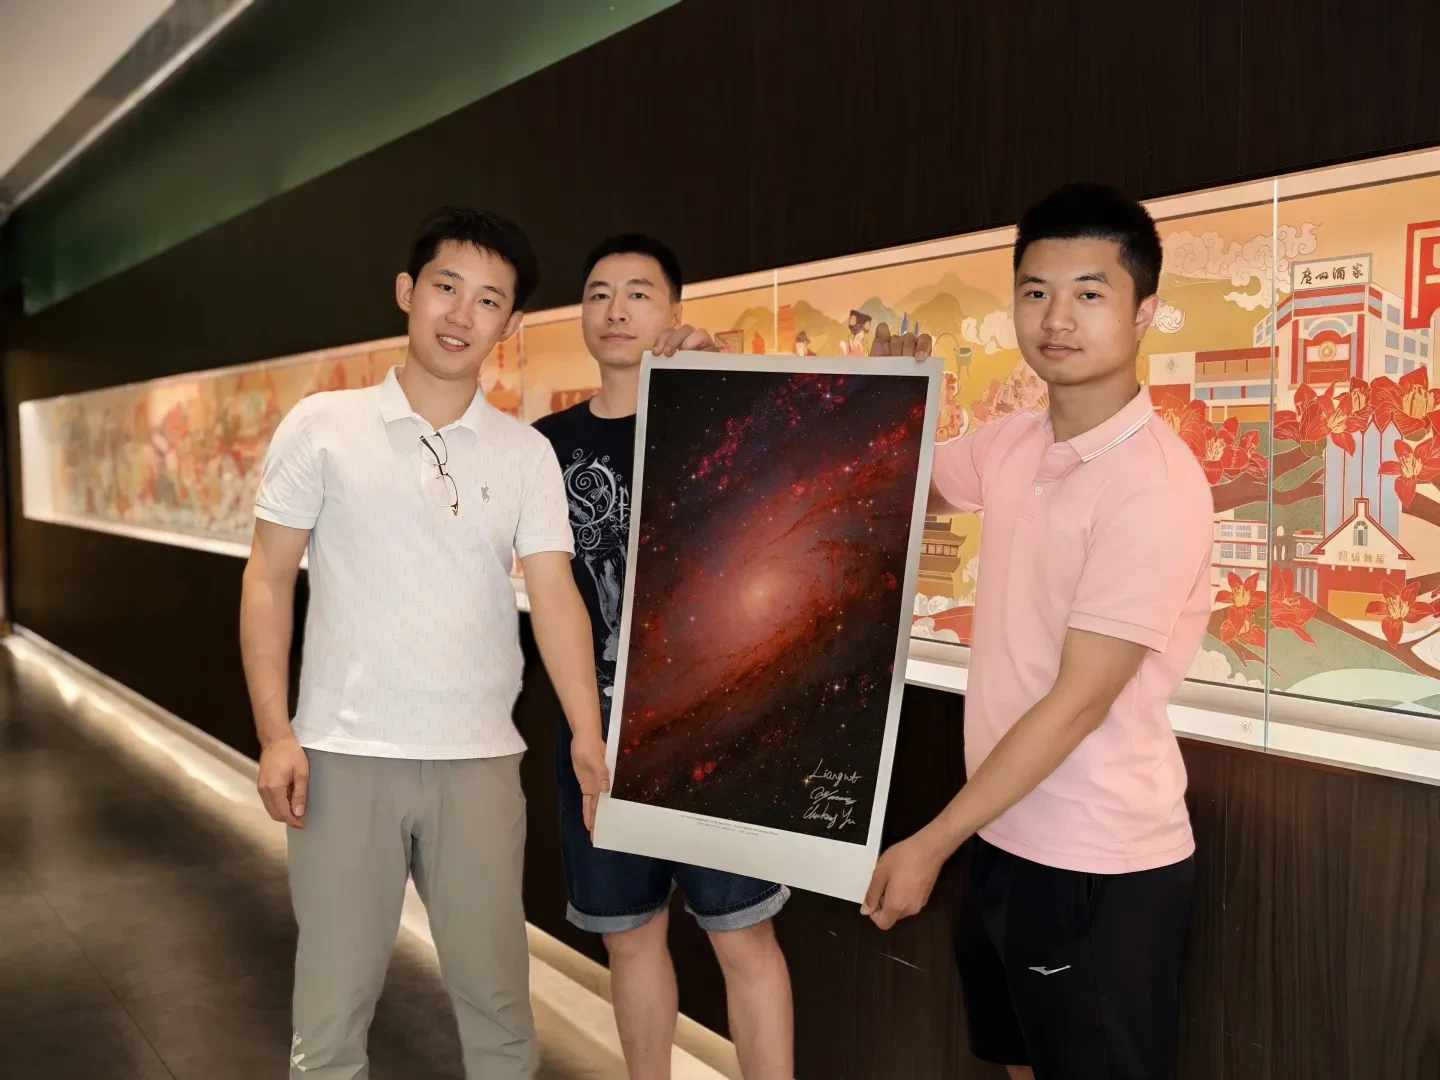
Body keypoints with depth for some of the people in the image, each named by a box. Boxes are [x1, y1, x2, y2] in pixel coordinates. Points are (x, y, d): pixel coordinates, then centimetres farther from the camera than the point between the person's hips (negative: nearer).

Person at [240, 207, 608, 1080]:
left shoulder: (527, 454, 3)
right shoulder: (322, 426, 0)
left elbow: (554, 594, -5)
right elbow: (269, 580, 1)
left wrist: (591, 740, -17)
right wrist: (275, 733, -7)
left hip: (480, 759, 1)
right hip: (345, 754, -1)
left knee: (497, 995, 11)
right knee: (334, 1001, 7)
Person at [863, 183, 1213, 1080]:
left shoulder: (1154, 484, -21)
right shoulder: (1014, 443, 1)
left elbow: (1078, 703, -22)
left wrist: (933, 842, -17)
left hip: (1101, 869, -7)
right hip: (1004, 837, 7)